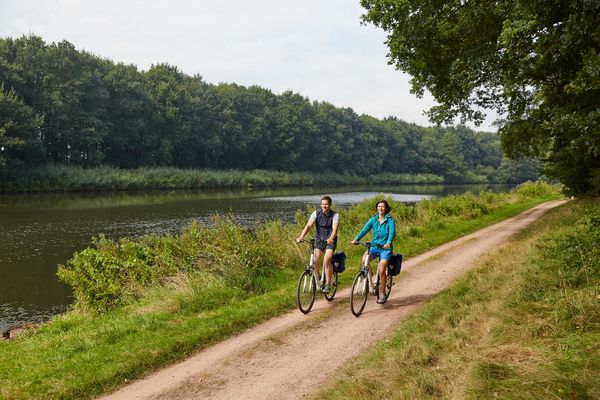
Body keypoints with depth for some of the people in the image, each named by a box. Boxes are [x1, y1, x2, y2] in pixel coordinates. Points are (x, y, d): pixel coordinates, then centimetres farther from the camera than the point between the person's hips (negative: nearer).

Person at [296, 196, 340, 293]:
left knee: (327, 260, -24)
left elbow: (335, 229, -23)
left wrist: (331, 239, -44)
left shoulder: (335, 215, -9)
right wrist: (301, 237, -30)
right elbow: (308, 226, -14)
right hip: (319, 240, 3)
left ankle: (328, 284, -13)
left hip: (330, 241, -2)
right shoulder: (316, 213, -3)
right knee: (314, 260, -15)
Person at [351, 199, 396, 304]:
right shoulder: (373, 219, 6)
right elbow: (365, 229, -6)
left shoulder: (390, 220, -5)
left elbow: (392, 232, -20)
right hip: (374, 246, 3)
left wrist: (388, 243, -40)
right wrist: (356, 239, -23)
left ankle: (382, 293, 1)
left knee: (381, 270, -18)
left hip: (385, 248, -3)